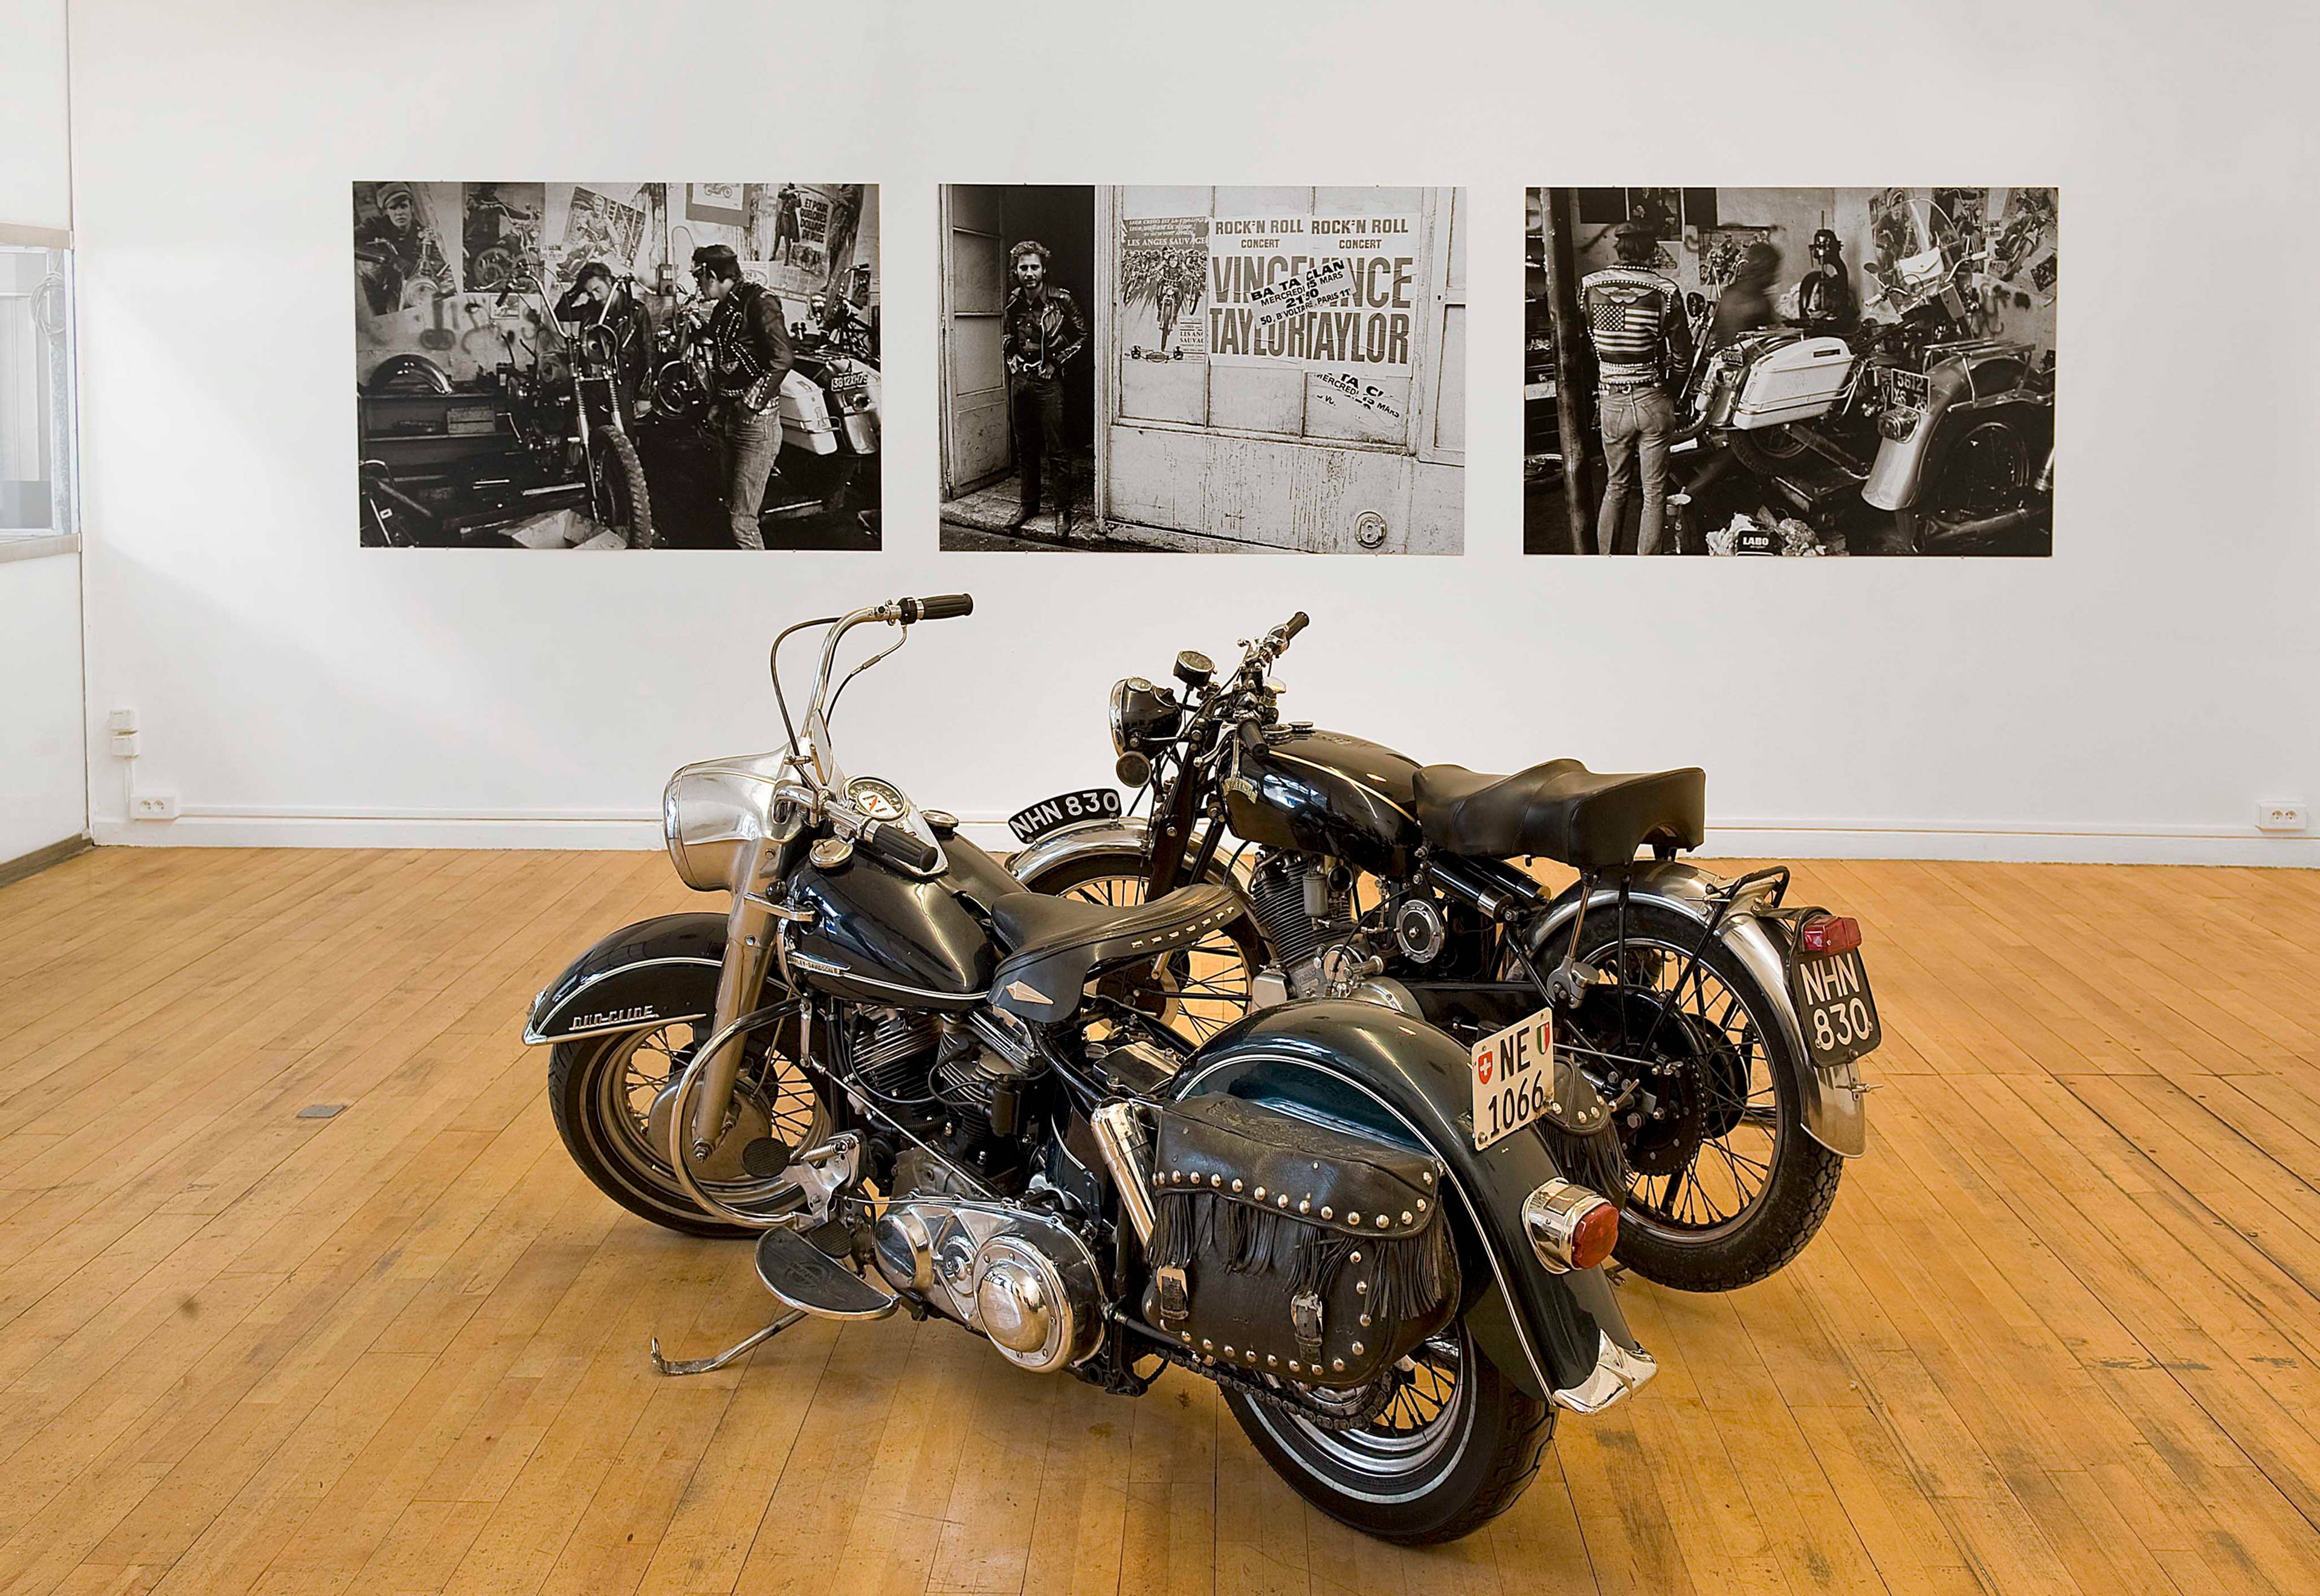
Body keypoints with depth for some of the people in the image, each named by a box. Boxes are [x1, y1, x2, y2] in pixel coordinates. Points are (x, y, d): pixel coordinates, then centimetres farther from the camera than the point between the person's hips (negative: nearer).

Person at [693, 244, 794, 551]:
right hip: (728, 421, 10)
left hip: (756, 422, -10)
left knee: (742, 519, -13)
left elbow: (783, 358, -24)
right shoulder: (722, 308, 15)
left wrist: (750, 405, -22)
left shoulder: (757, 302, -13)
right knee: (732, 510, 13)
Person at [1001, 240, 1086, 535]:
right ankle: (1029, 507, 20)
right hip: (1020, 379, 5)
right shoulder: (1014, 303, 5)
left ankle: (1063, 513, -1)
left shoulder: (1061, 300, -9)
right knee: (1025, 449, 11)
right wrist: (1011, 357, 8)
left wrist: (1057, 362, -6)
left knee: (1055, 451, -6)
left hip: (1048, 380, -5)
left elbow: (1082, 335, -1)